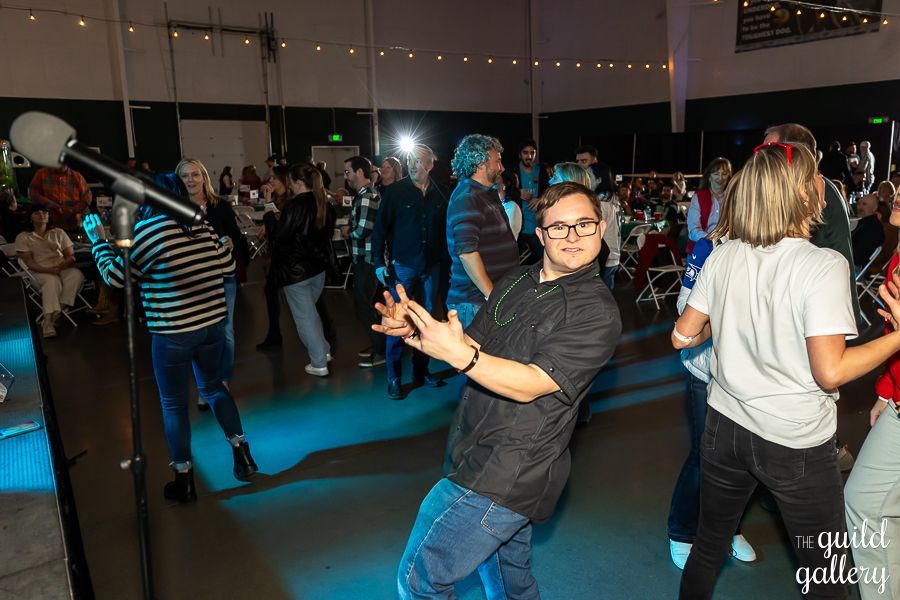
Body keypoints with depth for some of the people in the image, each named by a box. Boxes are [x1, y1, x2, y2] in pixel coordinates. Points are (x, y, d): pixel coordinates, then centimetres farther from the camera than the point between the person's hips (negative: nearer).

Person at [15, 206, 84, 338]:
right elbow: (29, 263, -4)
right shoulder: (23, 237, 7)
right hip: (40, 271, -3)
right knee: (52, 280, -37)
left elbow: (71, 256, 7)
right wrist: (49, 270, -23)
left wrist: (62, 265, -17)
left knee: (77, 274, -32)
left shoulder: (58, 232, 14)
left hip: (62, 269, 3)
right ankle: (48, 321, -42)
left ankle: (58, 309, -36)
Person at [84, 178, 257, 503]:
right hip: (213, 324, 5)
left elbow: (115, 276, -4)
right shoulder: (203, 225, 2)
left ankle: (184, 480, 21)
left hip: (173, 333, -5)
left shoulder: (148, 230, -13)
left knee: (173, 404, 10)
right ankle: (242, 452, 26)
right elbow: (228, 267, 10)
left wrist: (98, 241, 9)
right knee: (212, 386, 24)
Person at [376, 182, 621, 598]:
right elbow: (473, 347, 8)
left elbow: (528, 385, -24)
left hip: (507, 475, -7)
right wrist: (416, 329, -9)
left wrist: (457, 353, -36)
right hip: (475, 453, 7)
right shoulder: (514, 282, 6)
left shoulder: (597, 313, -17)